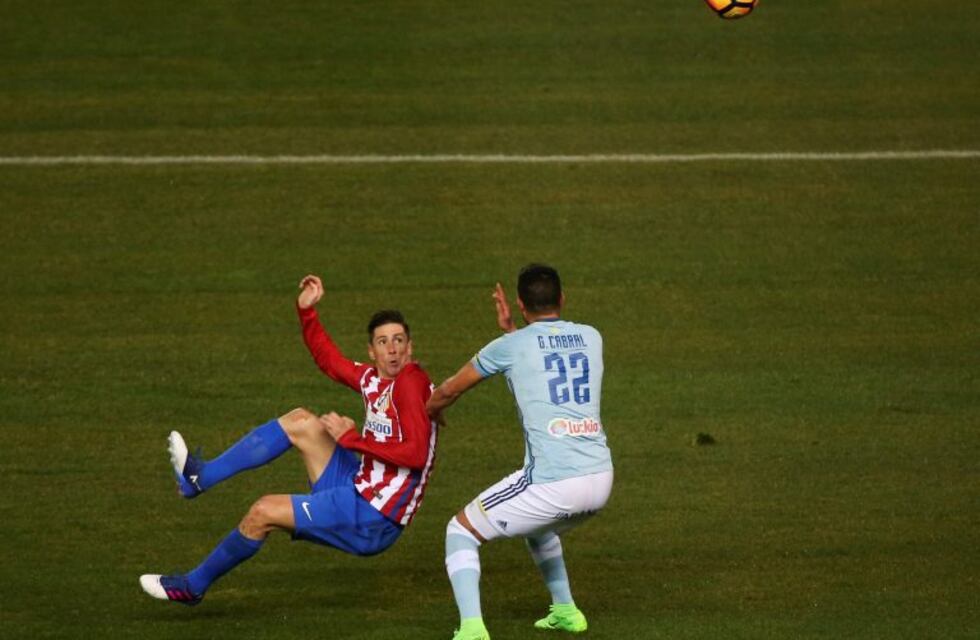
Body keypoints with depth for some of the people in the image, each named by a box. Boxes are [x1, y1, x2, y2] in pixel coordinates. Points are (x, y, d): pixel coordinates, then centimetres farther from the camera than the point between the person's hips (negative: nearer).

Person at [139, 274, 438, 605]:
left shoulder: (410, 383, -18)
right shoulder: (372, 378, 6)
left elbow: (416, 453, -29)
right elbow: (330, 361, 27)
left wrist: (352, 438, -23)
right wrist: (307, 311, 16)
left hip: (372, 520, -8)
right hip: (359, 490, 8)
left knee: (264, 512, -8)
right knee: (301, 421, 9)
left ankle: (193, 586, 11)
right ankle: (200, 476, 13)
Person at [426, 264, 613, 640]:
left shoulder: (511, 346, 1)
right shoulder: (590, 338, 12)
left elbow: (451, 390, 18)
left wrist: (429, 410, 39)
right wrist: (510, 329, 37)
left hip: (553, 482, -6)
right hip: (600, 480, 6)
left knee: (461, 531, 10)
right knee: (539, 527, 38)